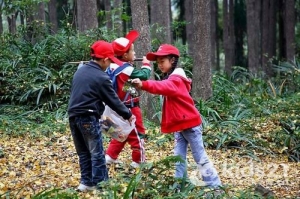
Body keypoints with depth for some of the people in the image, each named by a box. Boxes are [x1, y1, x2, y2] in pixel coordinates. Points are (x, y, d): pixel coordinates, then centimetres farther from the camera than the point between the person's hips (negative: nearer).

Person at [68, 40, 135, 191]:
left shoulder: (80, 71, 12)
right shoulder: (101, 77, -11)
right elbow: (113, 100, -6)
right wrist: (128, 115, 6)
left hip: (73, 116, 7)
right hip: (88, 118, -7)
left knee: (83, 152, 15)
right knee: (97, 153, 0)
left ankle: (86, 182, 18)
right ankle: (100, 184, 2)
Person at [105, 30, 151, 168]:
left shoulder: (114, 66, 2)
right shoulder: (127, 69, -22)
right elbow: (144, 75, -23)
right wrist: (146, 64, -7)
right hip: (129, 108, -9)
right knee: (137, 133, 2)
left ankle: (110, 156, 22)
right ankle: (138, 161, 8)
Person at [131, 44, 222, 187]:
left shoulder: (175, 79, -20)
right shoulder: (171, 78, 16)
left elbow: (164, 87, -41)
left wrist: (144, 85, -55)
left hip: (190, 123, -10)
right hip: (179, 125, 10)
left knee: (200, 158, -3)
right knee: (179, 158, 6)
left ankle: (215, 186, 4)